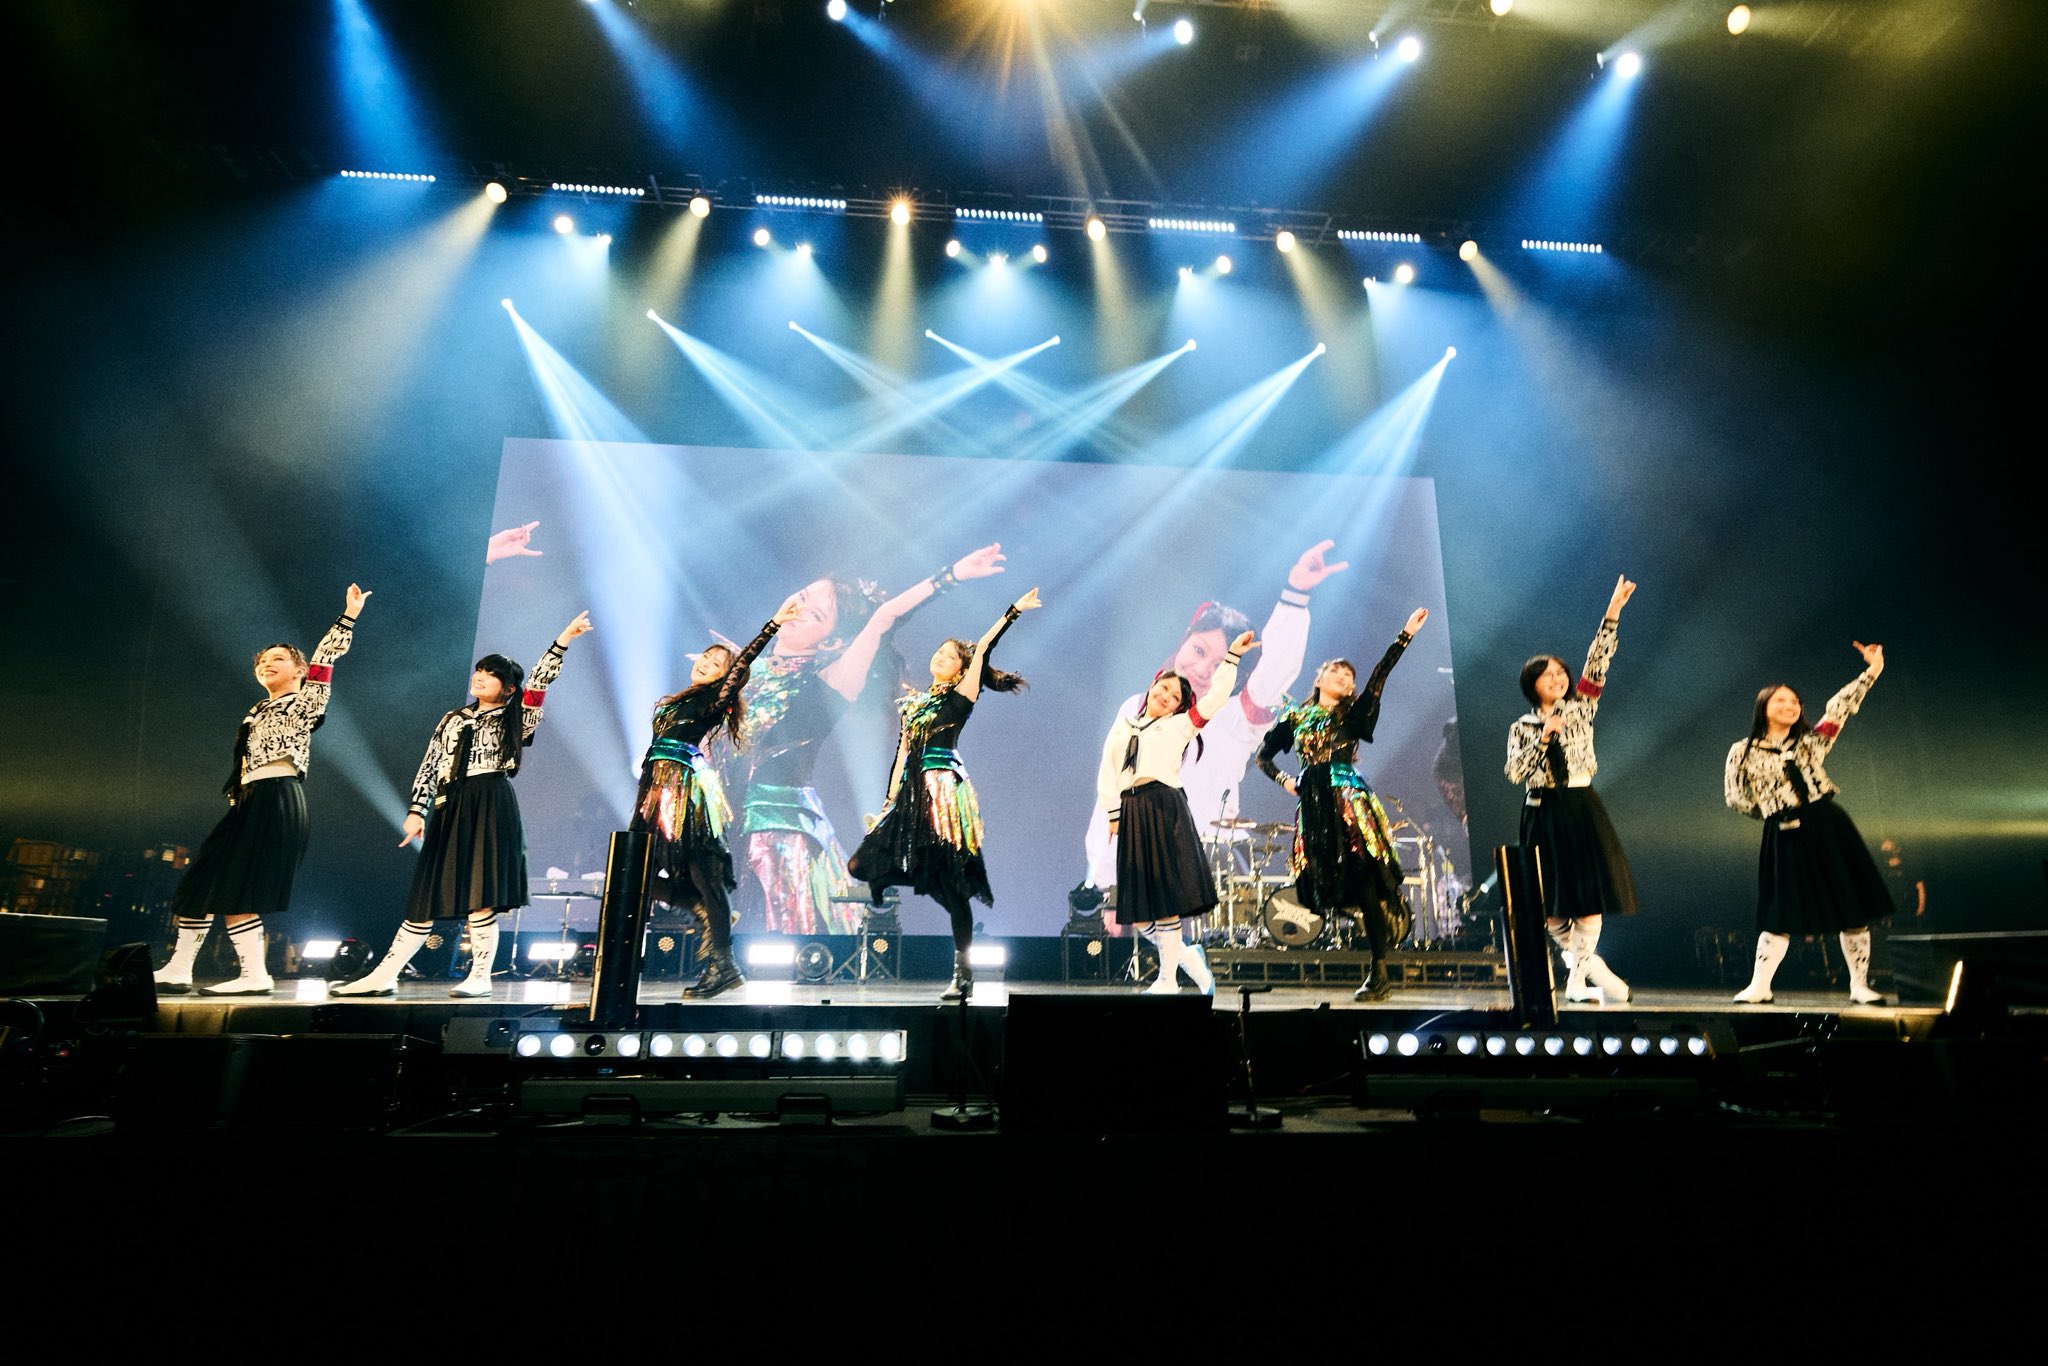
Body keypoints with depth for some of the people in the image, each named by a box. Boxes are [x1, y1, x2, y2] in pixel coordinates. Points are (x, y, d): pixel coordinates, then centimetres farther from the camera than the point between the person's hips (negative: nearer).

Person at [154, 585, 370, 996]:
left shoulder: (304, 702, 3)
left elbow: (323, 659, -8)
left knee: (233, 888, -15)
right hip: (249, 800, 9)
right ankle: (178, 970, 13)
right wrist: (236, 802, 18)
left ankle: (255, 976, -13)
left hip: (278, 798, -9)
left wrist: (348, 615, -14)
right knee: (203, 881, 7)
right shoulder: (256, 713, 26)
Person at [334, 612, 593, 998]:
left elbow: (538, 681, -6)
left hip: (490, 806, -4)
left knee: (480, 895, -9)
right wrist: (416, 810, 5)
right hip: (449, 808, 4)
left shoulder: (513, 719, 7)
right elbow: (429, 766, 15)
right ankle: (384, 977, 10)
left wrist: (562, 641, -15)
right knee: (429, 893, 6)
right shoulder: (453, 720, 19)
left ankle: (480, 977, 0)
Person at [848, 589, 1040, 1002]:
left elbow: (982, 647, -6)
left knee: (952, 885, -11)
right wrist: (889, 804, 14)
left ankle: (964, 975, -2)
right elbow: (903, 754, 18)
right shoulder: (915, 703, 21)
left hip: (945, 792, -7)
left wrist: (1014, 611, -9)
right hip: (913, 794, 7)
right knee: (862, 864, -2)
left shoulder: (961, 696, 4)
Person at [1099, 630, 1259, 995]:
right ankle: (1187, 956, 21)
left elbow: (1216, 697, 4)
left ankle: (1168, 979, 4)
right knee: (1137, 910, 2)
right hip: (1131, 812, 3)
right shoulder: (1122, 726, 21)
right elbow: (1107, 772, 13)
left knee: (1164, 900, -7)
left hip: (1165, 809, -3)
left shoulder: (1179, 726, 14)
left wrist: (1232, 656, 2)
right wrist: (1114, 814, 2)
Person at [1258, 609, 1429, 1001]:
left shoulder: (1354, 715, 10)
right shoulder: (1295, 718, 15)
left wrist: (1406, 634, -8)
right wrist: (1284, 781, 5)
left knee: (1365, 880, -10)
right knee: (1332, 882, 2)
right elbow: (1263, 756, 21)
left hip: (1350, 803, -2)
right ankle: (1375, 970, 16)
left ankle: (1379, 972, -6)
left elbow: (1380, 675, 0)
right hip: (1313, 807, 3)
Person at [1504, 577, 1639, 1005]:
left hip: (1582, 808, 0)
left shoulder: (1580, 708, 7)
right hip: (1543, 813, 0)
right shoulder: (1522, 727, 6)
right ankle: (1592, 965, 18)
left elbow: (1597, 662, -4)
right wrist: (1543, 736, -14)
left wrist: (1613, 612, -12)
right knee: (1550, 899, 0)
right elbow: (1515, 772, -6)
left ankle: (1577, 980, 3)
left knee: (1589, 893, -5)